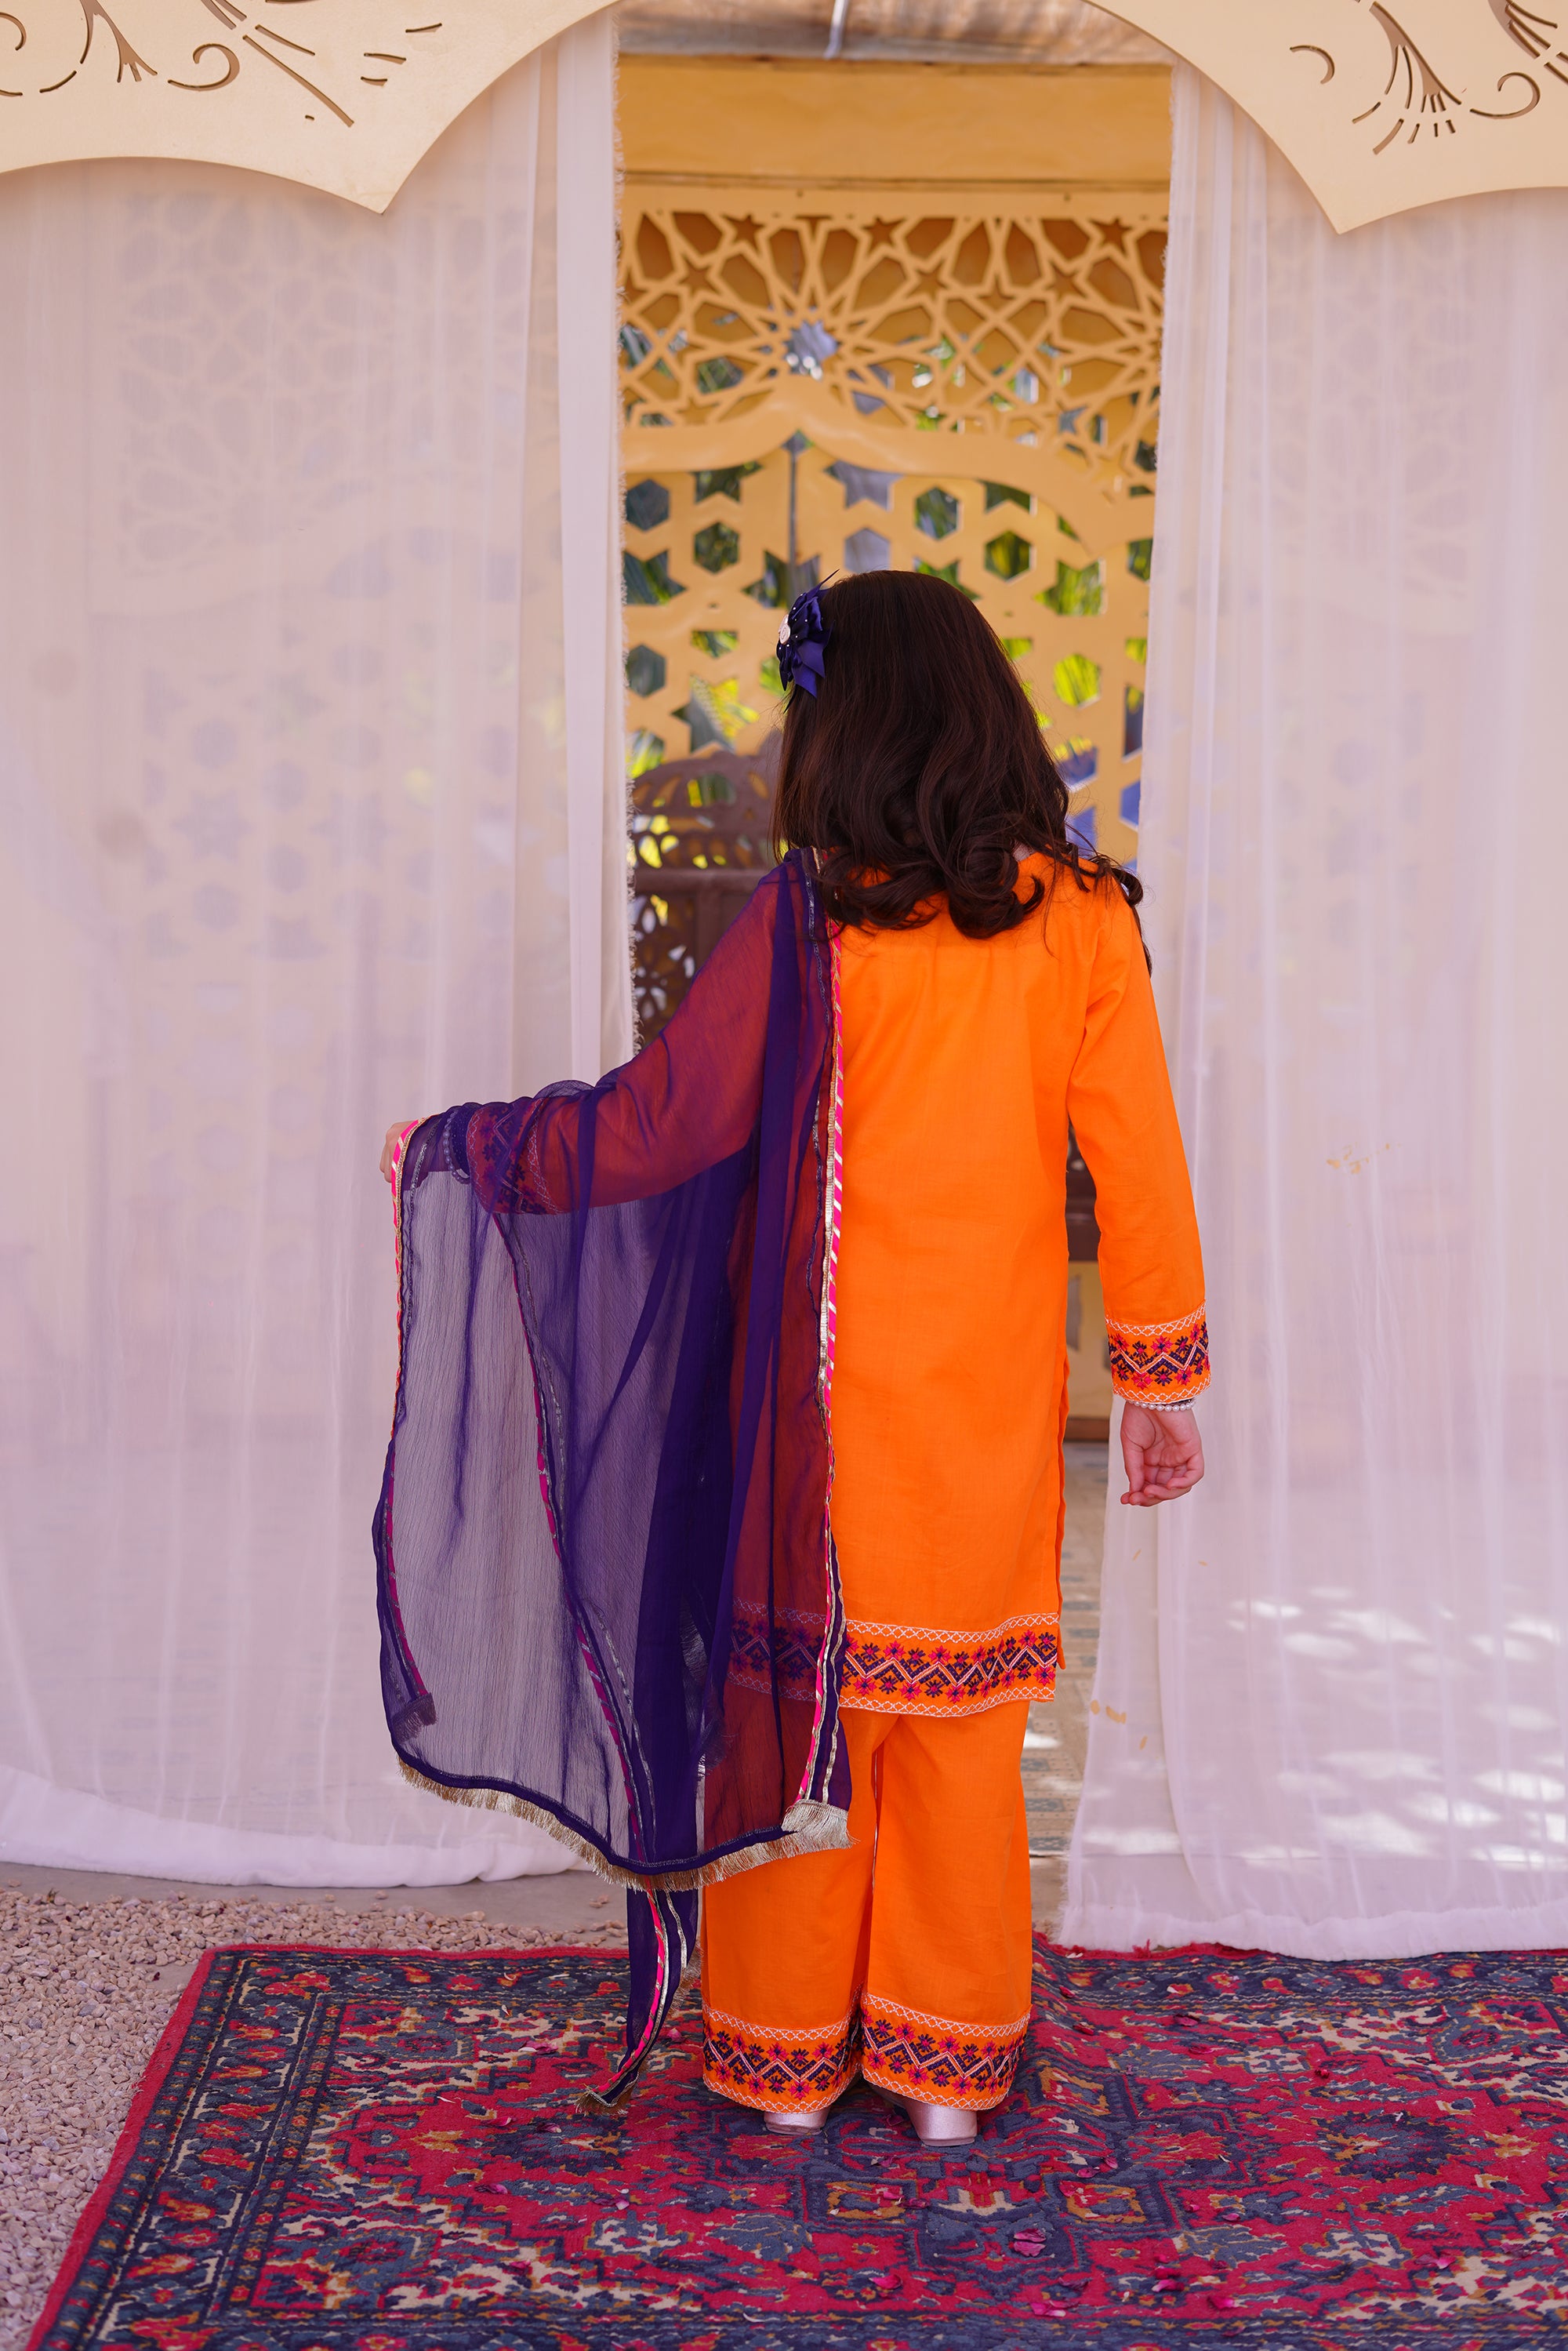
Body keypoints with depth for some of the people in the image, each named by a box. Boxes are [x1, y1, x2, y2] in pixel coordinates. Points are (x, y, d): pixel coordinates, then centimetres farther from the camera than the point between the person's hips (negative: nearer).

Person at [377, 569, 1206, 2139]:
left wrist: (455, 1147, 3)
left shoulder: (816, 920, -13)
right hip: (994, 1418, 3)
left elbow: (654, 1123, -10)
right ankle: (949, 2065, 25)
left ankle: (788, 2058, 25)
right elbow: (1141, 1172, -2)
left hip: (828, 1409, -2)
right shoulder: (1084, 920, -4)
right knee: (964, 1727, 14)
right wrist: (1159, 1378, 7)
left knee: (800, 1704, 12)